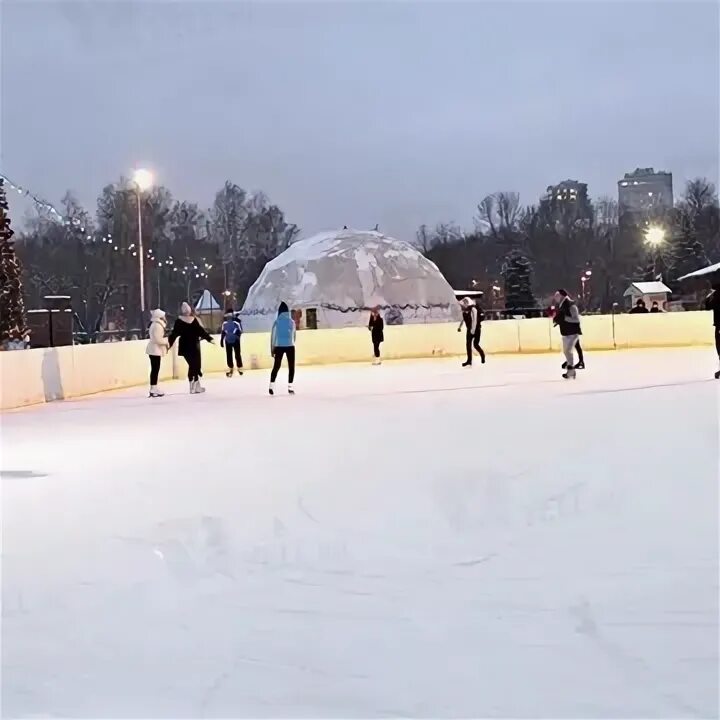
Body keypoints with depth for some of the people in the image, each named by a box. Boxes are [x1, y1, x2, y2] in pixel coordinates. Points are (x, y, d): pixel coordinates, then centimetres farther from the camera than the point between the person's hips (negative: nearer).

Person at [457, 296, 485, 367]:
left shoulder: (473, 309, -21)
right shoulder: (465, 310, 3)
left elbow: (474, 320, -24)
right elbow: (463, 319, 19)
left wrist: (473, 330, -25)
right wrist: (460, 326, 18)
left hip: (476, 329, -8)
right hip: (469, 329, 8)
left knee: (475, 344, -5)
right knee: (468, 344, 3)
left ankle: (482, 355, 23)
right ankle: (469, 360, 8)